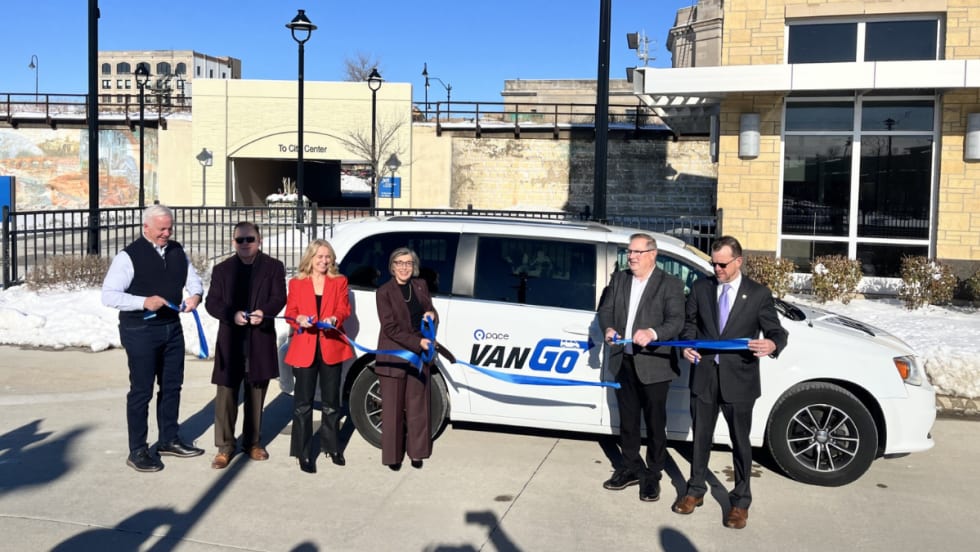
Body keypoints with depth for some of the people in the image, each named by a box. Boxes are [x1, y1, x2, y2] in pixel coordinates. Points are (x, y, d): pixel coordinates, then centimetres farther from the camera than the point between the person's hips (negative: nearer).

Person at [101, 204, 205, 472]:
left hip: (172, 328, 7)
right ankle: (137, 451, 14)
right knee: (141, 390, 2)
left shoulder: (177, 251, 6)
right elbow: (108, 295, -16)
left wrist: (195, 294, -9)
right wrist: (144, 302, -29)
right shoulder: (129, 256, -13)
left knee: (172, 386, 16)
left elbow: (193, 278, 14)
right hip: (141, 331, -6)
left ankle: (168, 440, 32)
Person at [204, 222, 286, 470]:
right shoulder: (222, 269, 7)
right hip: (230, 341, 0)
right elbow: (211, 302, 1)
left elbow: (279, 298, -3)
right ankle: (224, 447, 8)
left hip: (261, 341, 0)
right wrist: (232, 314, -17)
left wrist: (264, 312, -23)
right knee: (226, 395, -1)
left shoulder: (273, 267, 5)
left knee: (256, 395, 11)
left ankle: (253, 442, 25)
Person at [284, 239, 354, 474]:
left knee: (331, 401, 11)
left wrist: (334, 318, -21)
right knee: (303, 403, 0)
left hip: (332, 347, 1)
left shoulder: (339, 282, 10)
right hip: (304, 348, -1)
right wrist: (300, 320, -18)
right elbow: (290, 313, 5)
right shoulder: (296, 283, 8)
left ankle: (332, 446, 25)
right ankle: (304, 453, 6)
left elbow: (344, 308, 1)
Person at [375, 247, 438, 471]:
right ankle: (393, 455, 14)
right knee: (393, 408, 3)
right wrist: (417, 342, -20)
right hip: (393, 357, -4)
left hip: (419, 355, 4)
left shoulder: (420, 285, 6)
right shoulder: (384, 291, -8)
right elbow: (390, 328, -13)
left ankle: (416, 452, 20)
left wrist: (432, 316, -8)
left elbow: (430, 311, 17)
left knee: (417, 405, 9)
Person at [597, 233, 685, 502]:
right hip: (623, 362, 5)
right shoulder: (619, 279, 9)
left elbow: (676, 321, -17)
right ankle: (631, 467, 31)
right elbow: (605, 310, 9)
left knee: (655, 422, 6)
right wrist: (608, 328, -13)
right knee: (628, 419, 16)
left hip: (653, 365, -5)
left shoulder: (670, 284, -8)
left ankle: (653, 475, 20)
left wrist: (653, 333, -35)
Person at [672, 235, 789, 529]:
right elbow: (690, 322, 11)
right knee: (700, 437, 15)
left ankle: (740, 501, 24)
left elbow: (777, 331, -3)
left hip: (738, 379, -2)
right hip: (704, 375, 3)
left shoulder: (759, 293, -3)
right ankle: (695, 490, 32)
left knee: (740, 442, 9)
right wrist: (687, 345, -8)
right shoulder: (701, 287, 4)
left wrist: (772, 345, -26)